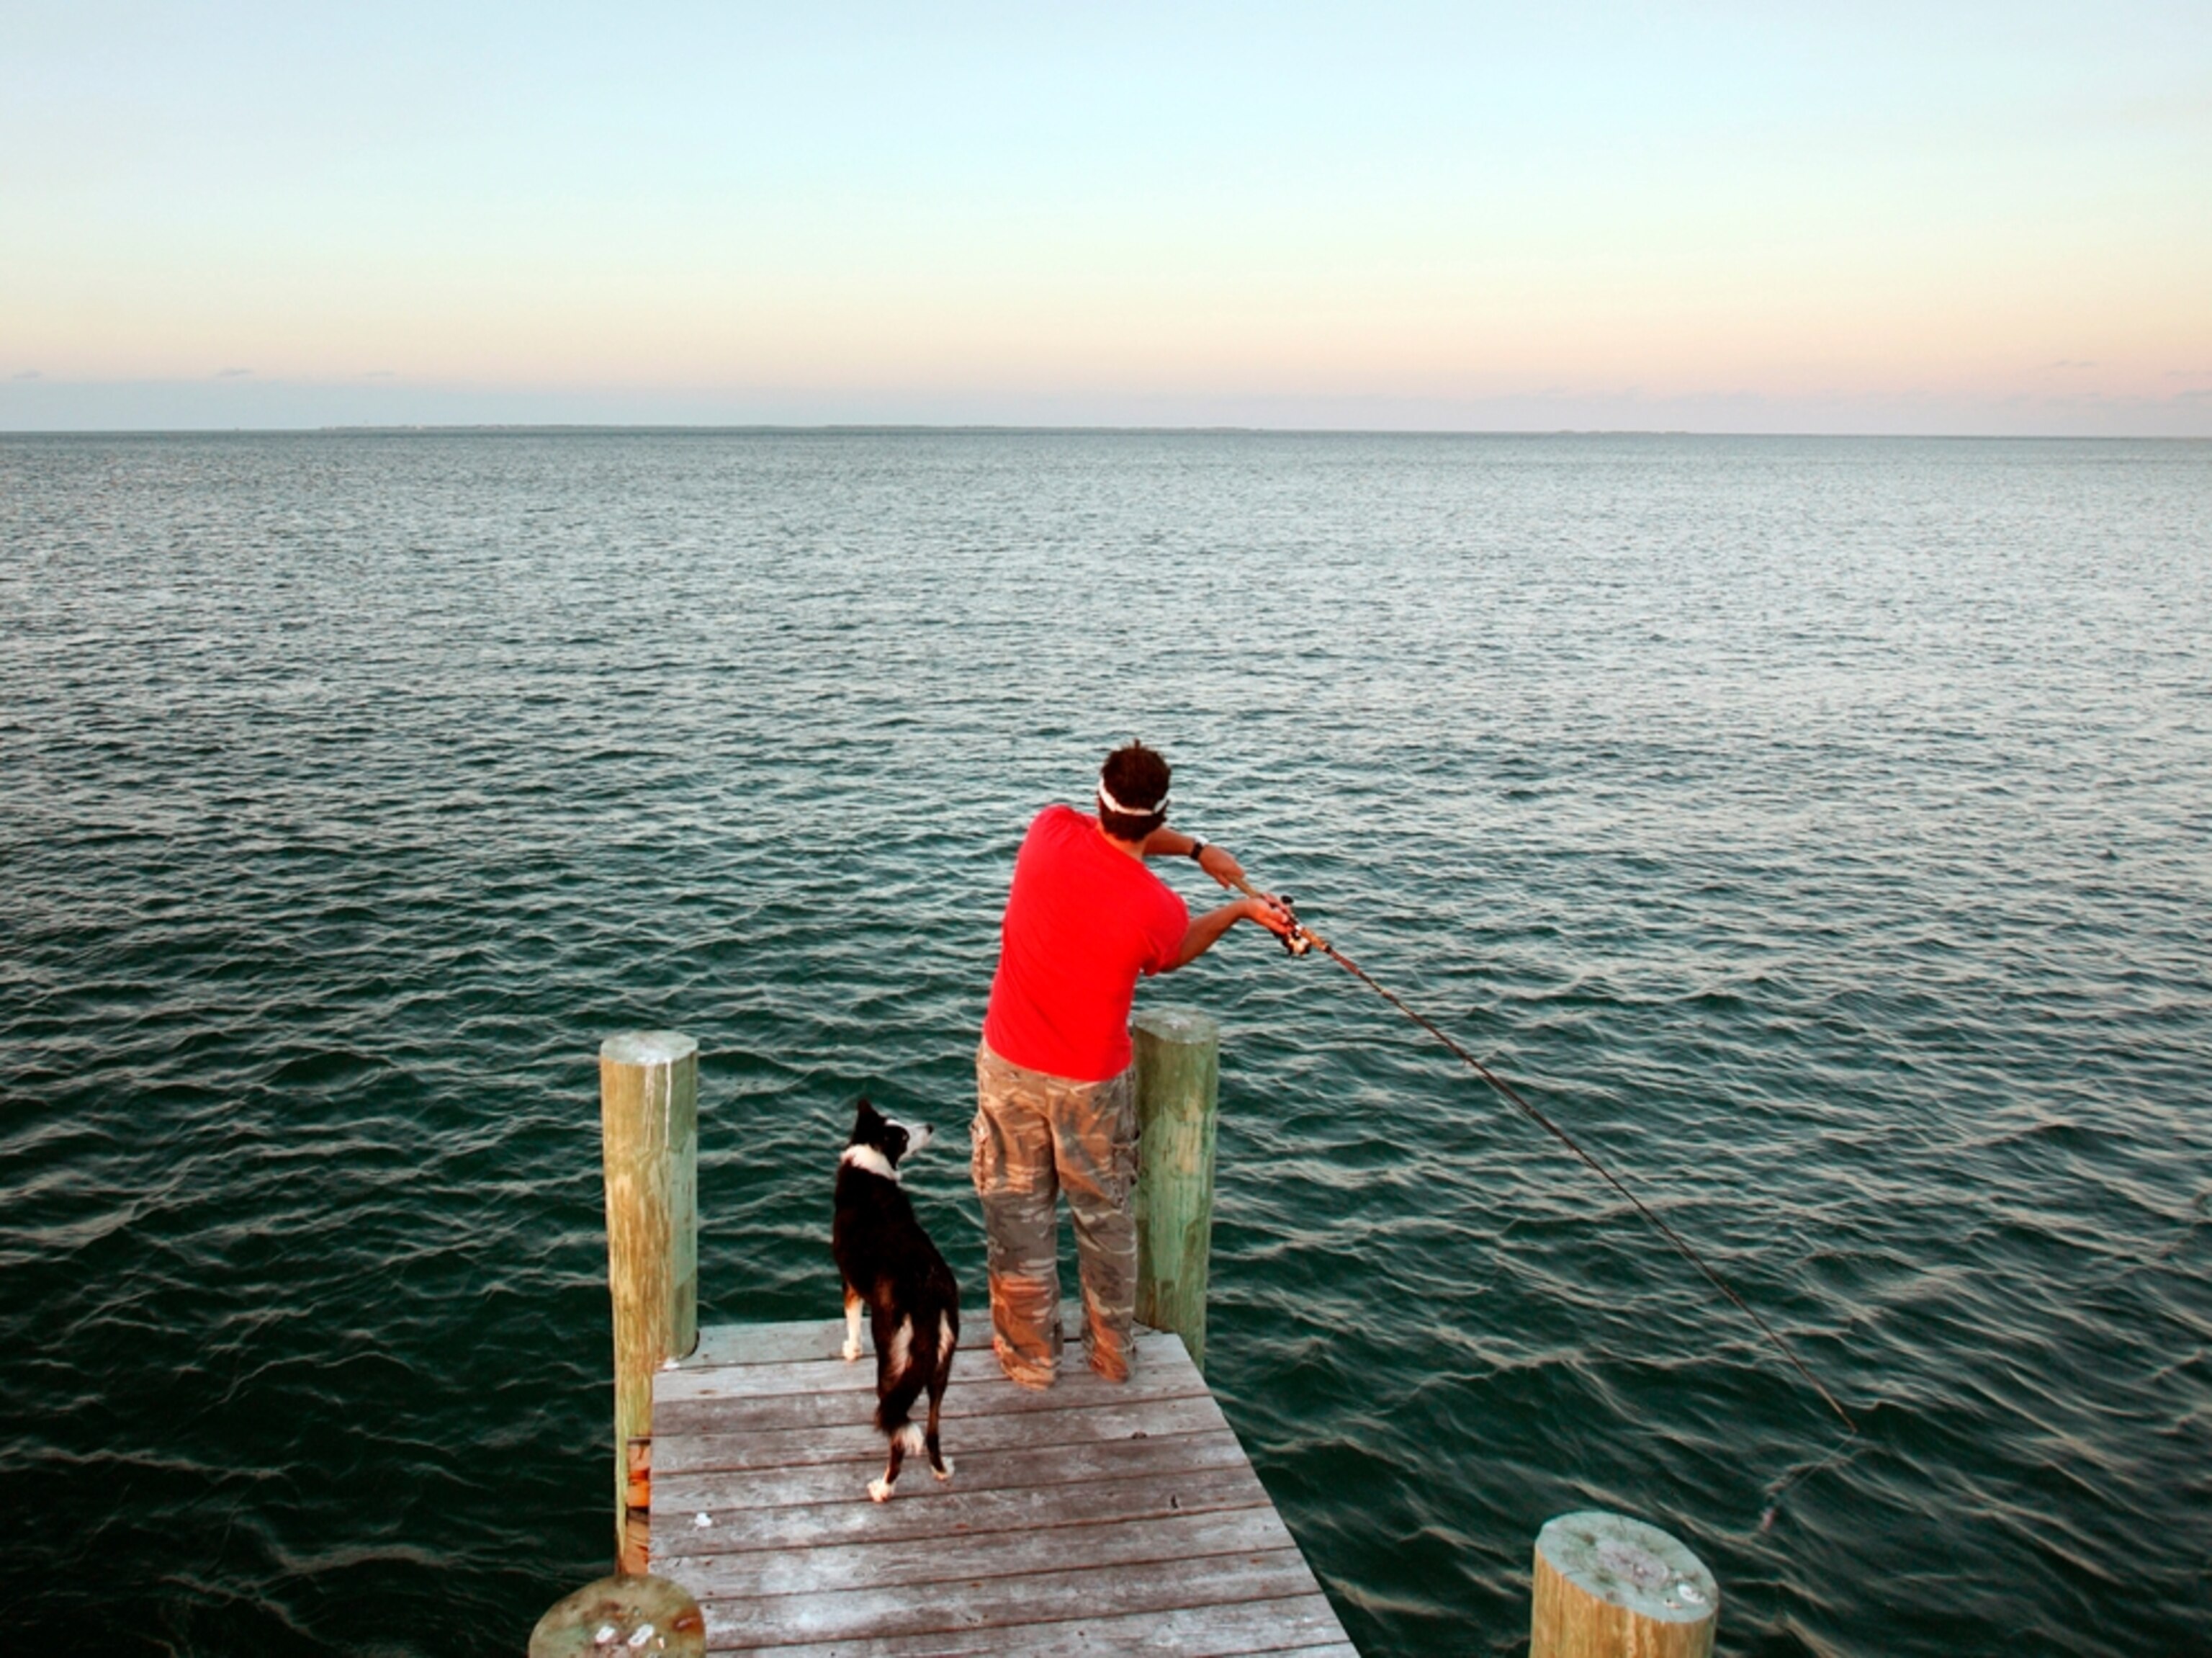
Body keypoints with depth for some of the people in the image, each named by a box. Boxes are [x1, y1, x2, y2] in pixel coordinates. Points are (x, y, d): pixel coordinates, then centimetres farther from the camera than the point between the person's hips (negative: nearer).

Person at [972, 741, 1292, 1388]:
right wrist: (1240, 910, 11)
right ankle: (1112, 1354, 33)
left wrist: (1196, 849, 10)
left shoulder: (1052, 830, -14)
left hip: (1010, 1066, 2)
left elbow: (1115, 833, 10)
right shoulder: (1159, 910, -20)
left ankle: (1029, 1356, 28)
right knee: (1105, 1217, 18)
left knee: (1019, 1213, 15)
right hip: (1093, 1082, -2)